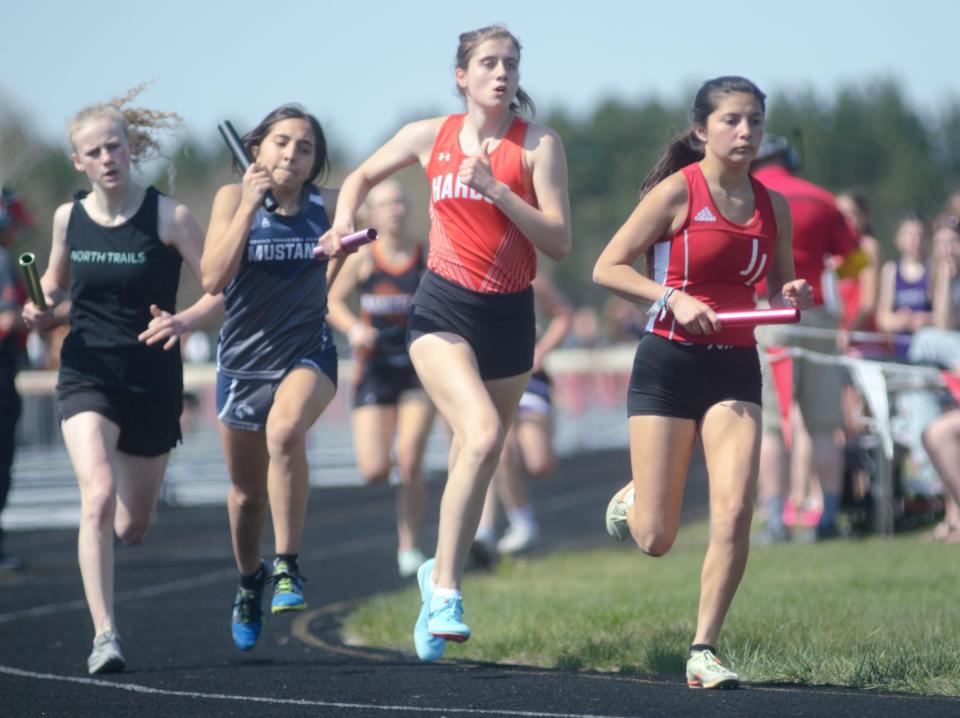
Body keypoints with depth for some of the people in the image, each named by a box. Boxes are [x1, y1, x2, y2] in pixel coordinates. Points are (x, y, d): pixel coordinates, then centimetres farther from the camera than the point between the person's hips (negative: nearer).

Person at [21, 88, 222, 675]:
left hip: (153, 381, -1)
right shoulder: (69, 218, 2)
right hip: (87, 378, 1)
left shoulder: (168, 217, -8)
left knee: (132, 528, 10)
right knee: (99, 495, -23)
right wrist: (42, 313, -2)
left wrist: (184, 321, -26)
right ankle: (105, 634, -20)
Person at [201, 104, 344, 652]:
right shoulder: (233, 197, -7)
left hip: (307, 354, -1)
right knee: (247, 493, 12)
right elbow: (214, 279, -18)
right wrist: (250, 205, -22)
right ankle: (249, 580, 43)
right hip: (243, 360, 1)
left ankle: (288, 567, -25)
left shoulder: (327, 205, -3)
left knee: (285, 430, -35)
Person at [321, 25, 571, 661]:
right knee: (482, 434, -25)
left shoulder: (539, 144, -1)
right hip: (444, 307, -1)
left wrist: (496, 189, -18)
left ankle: (440, 574, 35)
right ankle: (446, 589, -18)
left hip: (510, 316, 1)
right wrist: (345, 222, 2)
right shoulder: (431, 137, 4)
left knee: (476, 460, 9)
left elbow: (560, 242, -9)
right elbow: (363, 176, 22)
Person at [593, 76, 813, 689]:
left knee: (735, 513, -15)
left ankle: (704, 651, -3)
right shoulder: (678, 191, -7)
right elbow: (607, 268, -6)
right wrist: (673, 298, -19)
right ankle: (632, 500, 36)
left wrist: (795, 297, -4)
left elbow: (779, 290, 19)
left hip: (736, 368, 3)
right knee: (656, 540, -2)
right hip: (669, 363, -3)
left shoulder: (773, 206, 7)